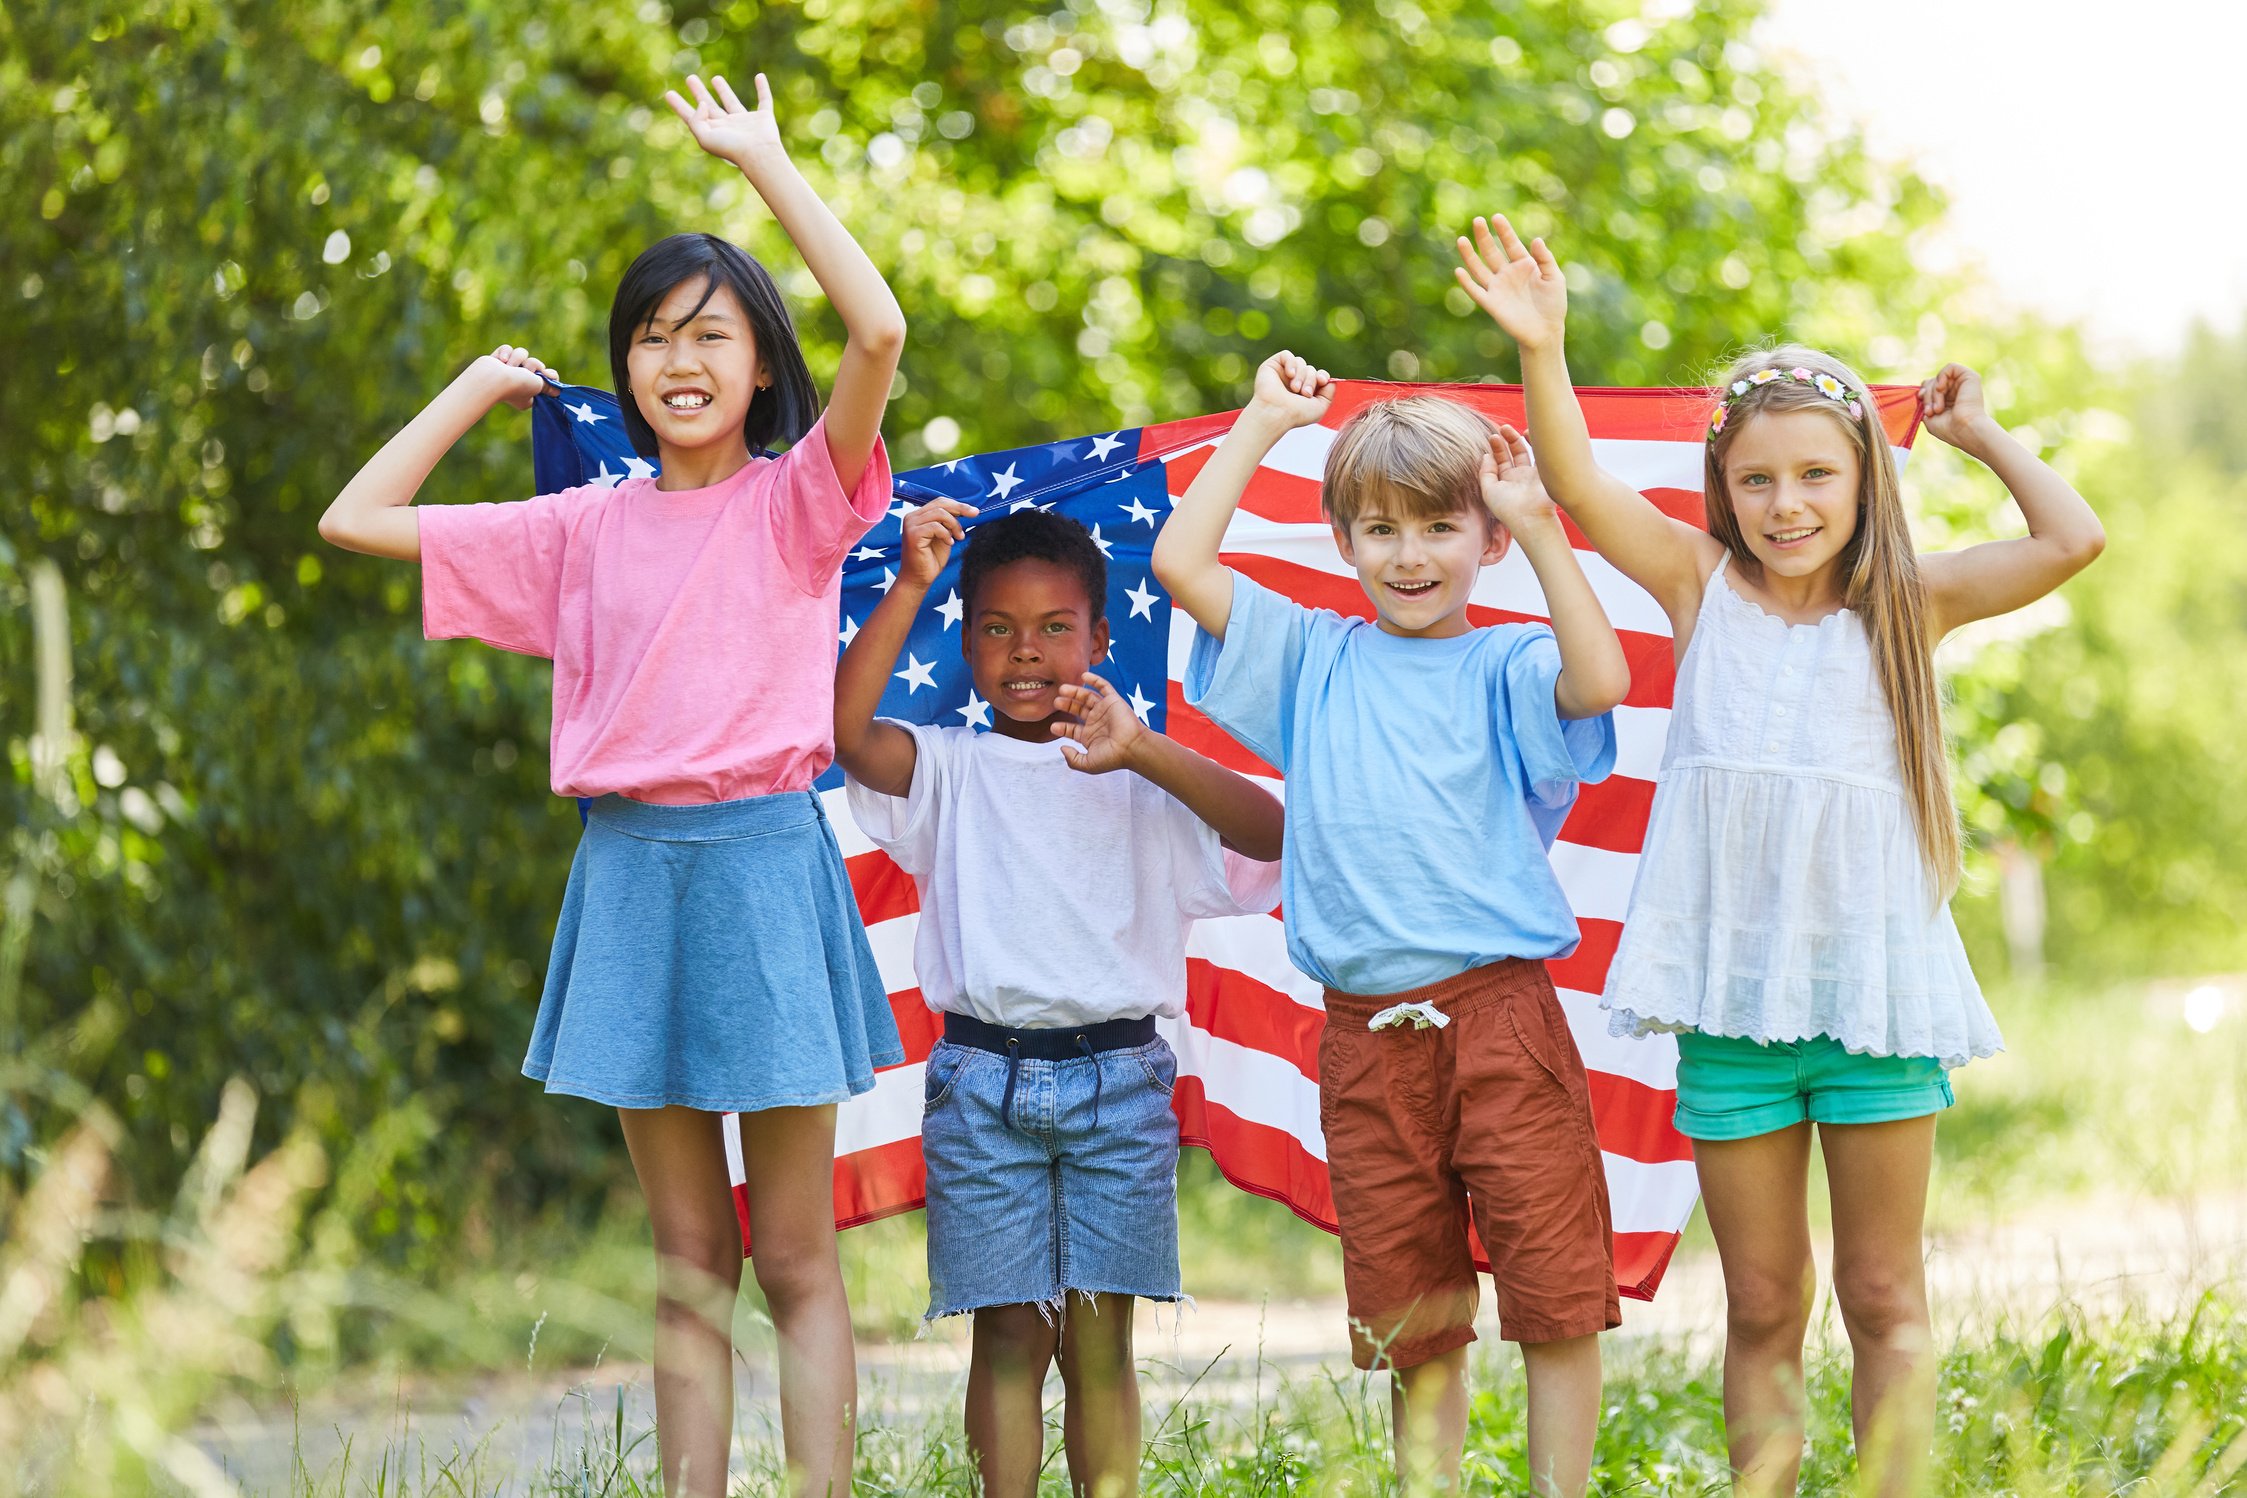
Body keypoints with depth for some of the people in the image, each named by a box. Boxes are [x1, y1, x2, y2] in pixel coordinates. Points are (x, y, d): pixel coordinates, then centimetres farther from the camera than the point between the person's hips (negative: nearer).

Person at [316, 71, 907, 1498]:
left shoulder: (796, 500, -1)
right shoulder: (582, 529, 10)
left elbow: (881, 331, -19)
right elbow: (358, 519, 13)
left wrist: (765, 160, -12)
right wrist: (482, 387, 16)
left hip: (764, 859, -4)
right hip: (632, 871, 4)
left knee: (798, 1258, 1)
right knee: (688, 1262, 9)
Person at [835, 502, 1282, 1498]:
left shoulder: (1141, 778, 6)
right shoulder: (950, 771, 7)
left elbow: (1268, 832, -10)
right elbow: (846, 728, -12)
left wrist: (1144, 752, -22)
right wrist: (911, 588, -17)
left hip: (1117, 1080, 0)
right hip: (982, 1079, 0)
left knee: (1100, 1340, 2)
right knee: (1010, 1333, 0)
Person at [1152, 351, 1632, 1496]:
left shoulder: (1505, 665, 2)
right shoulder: (1313, 660, 12)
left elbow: (1597, 681, -19)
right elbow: (1179, 561, 4)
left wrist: (1540, 530, -16)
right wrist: (1263, 422, 8)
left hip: (1502, 1017, -3)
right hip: (1367, 1036, 3)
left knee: (1556, 1293, -3)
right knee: (1410, 1312, 10)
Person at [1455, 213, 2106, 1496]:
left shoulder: (1906, 605, 2)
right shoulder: (1704, 588, 4)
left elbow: (2074, 540, -8)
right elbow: (1580, 490, -7)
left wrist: (1979, 430, 3)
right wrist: (1544, 352, -20)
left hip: (1877, 984, -1)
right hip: (1736, 994, 1)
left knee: (1884, 1298, 5)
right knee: (1762, 1308, 7)